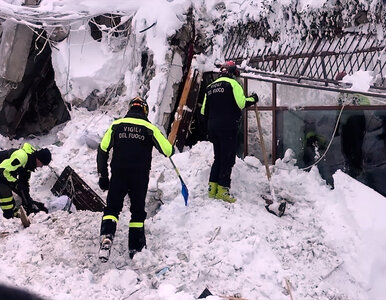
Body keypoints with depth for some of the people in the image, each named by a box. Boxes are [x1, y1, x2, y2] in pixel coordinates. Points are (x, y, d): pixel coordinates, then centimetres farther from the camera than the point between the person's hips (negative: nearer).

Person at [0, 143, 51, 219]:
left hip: (7, 175, 10)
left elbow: (24, 181, 8)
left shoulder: (30, 162, -1)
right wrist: (16, 183, -26)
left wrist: (28, 201, 6)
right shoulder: (21, 156, -33)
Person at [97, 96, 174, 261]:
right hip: (140, 176, -1)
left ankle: (106, 237, -16)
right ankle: (135, 248, 15)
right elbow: (168, 151, -1)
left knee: (112, 208, 8)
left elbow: (102, 150, 3)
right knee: (138, 211, 12)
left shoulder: (116, 125, 7)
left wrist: (103, 175, 9)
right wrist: (170, 149, 24)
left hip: (118, 174, 1)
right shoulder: (149, 128, 2)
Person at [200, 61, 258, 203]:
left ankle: (212, 188, 13)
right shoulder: (232, 83, -3)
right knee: (228, 158, -3)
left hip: (213, 127, 7)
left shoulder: (210, 86, 17)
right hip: (228, 127, -7)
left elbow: (204, 110, 17)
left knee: (218, 157, 15)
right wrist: (252, 99, 2)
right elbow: (241, 103, -16)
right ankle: (222, 190, -6)